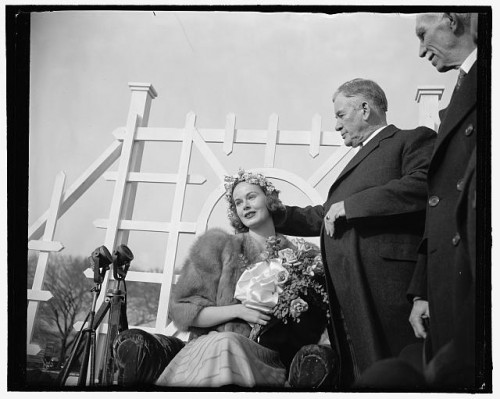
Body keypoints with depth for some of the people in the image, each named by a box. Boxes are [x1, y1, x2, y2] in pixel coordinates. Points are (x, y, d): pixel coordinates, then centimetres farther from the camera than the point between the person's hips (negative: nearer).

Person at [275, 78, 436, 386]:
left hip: (387, 280, -8)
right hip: (349, 290, 8)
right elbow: (322, 218, 38)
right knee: (357, 372, 4)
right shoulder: (360, 159, 32)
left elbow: (423, 187, -17)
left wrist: (349, 205, -12)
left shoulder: (413, 140, 4)